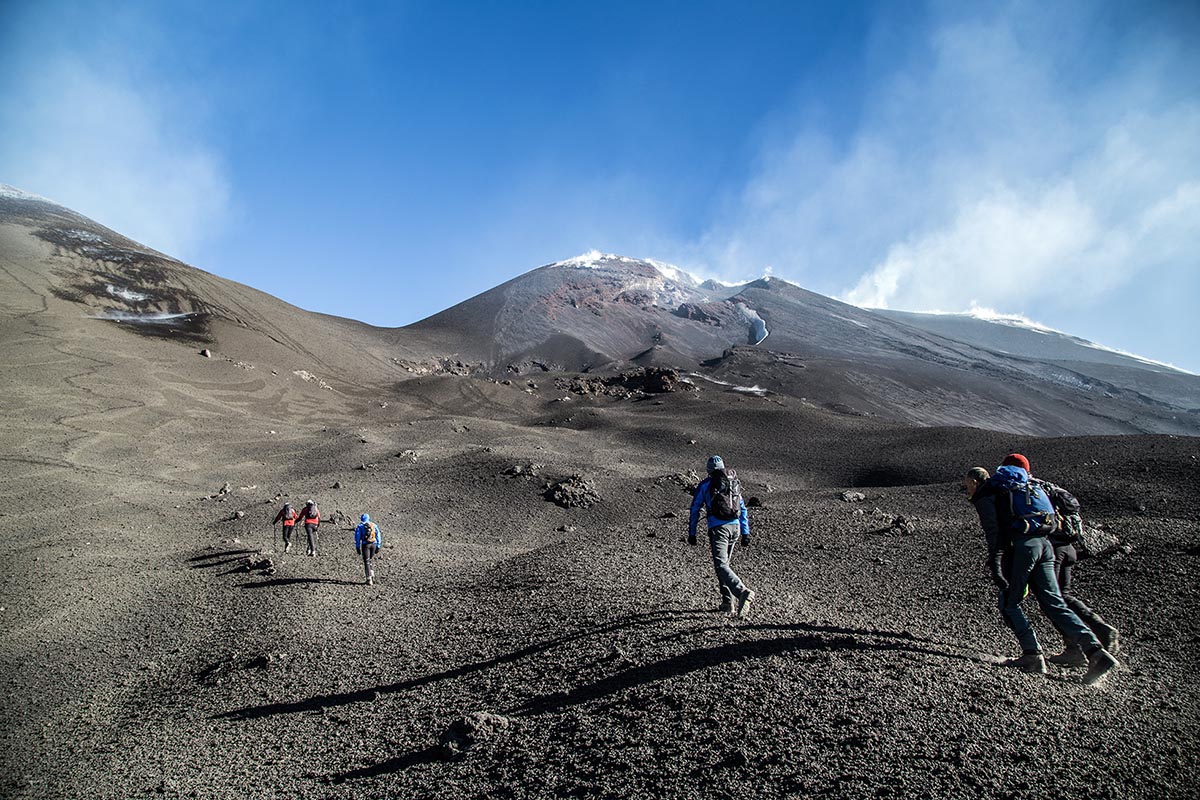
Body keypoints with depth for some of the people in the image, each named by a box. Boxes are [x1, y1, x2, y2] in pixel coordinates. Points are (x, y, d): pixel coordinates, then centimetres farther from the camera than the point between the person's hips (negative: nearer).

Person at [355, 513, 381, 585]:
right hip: (373, 544, 3)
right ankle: (372, 574, 8)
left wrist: (357, 547, 4)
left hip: (365, 544, -3)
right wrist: (378, 546, 10)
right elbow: (378, 536, 9)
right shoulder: (374, 525, 14)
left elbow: (357, 537, 2)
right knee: (369, 560, 21)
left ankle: (369, 579, -7)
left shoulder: (360, 526, 8)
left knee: (366, 561, 0)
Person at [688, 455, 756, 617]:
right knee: (724, 562, 20)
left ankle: (743, 592, -37)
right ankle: (727, 602, 17)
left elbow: (695, 510, 6)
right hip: (735, 527, 6)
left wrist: (691, 533, 13)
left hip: (718, 528, -6)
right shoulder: (734, 483, 18)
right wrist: (745, 533, 21)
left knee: (721, 565, -14)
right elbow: (743, 509, 19)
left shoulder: (705, 485, 5)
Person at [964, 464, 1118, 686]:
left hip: (1022, 545, -7)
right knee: (1054, 603, 3)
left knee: (1008, 603, 6)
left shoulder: (984, 496, 4)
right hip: (1044, 544, 7)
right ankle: (1095, 650, -10)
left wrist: (995, 565, -17)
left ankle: (1032, 654, 1)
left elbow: (993, 531, -11)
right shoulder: (1012, 490, 29)